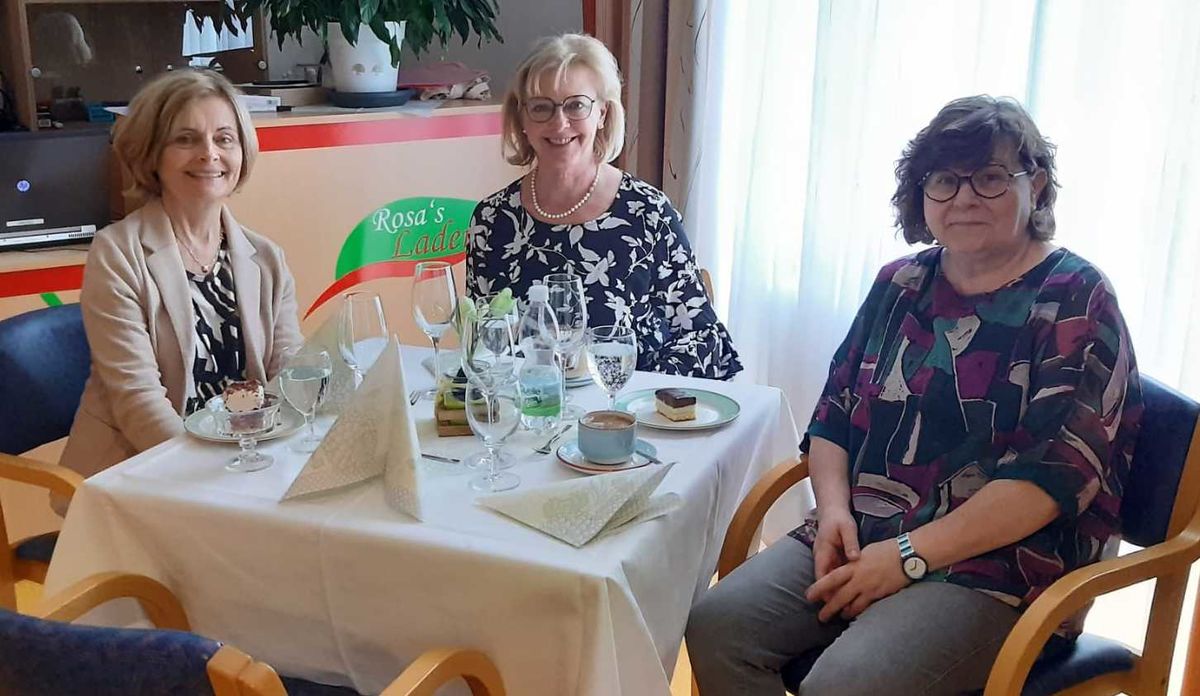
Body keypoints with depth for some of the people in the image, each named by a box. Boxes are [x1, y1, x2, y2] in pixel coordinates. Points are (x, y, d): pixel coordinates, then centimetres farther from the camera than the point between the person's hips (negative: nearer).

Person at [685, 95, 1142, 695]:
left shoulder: (1075, 301, -4)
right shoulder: (900, 284, 13)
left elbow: (1058, 471, -14)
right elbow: (833, 416, 16)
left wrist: (909, 556, -17)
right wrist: (833, 509, -5)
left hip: (996, 567, -5)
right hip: (861, 537, 6)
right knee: (716, 625, -16)